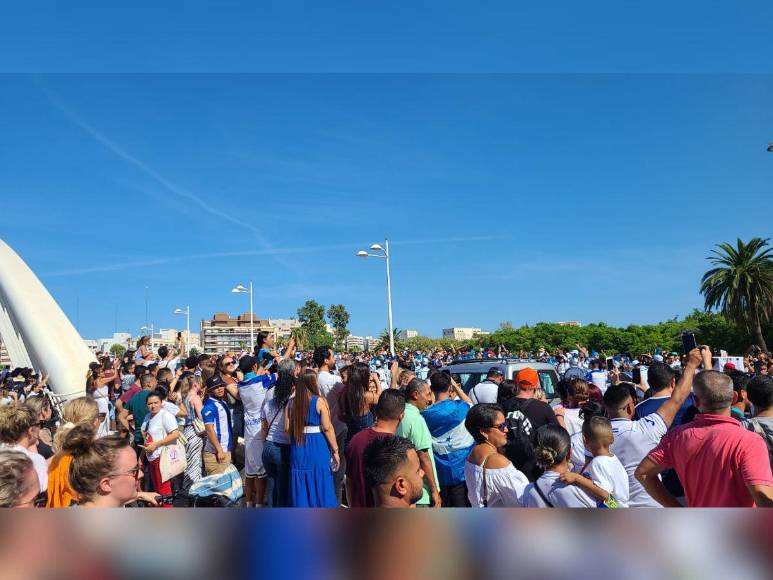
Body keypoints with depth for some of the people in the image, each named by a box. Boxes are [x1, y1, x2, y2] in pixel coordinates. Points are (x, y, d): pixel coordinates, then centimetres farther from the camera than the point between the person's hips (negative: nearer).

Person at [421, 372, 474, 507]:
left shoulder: (426, 414, -6)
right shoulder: (460, 407, -11)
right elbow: (470, 403, 14)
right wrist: (456, 386, 15)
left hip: (440, 471, 2)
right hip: (461, 468, -2)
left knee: (443, 505, 12)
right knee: (461, 505, 6)